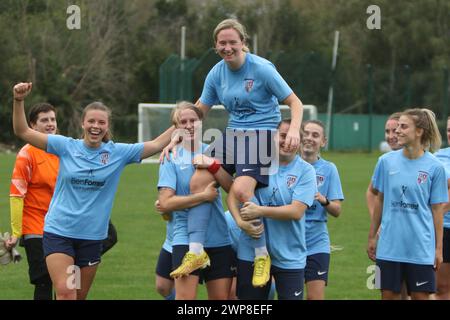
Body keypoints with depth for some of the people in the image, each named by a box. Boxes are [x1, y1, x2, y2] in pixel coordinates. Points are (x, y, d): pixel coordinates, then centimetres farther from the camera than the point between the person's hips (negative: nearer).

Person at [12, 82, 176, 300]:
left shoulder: (118, 153, 1)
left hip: (92, 236, 2)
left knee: (80, 296, 10)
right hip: (58, 231, -2)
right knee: (65, 293, -17)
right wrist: (19, 101, -15)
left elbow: (156, 144, 1)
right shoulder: (66, 147, -2)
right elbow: (23, 132, -2)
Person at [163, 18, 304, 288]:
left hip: (261, 136, -6)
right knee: (199, 181, -11)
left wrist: (294, 130, -26)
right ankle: (196, 252, -3)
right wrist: (176, 139, 9)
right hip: (233, 135, 6)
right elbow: (197, 113, 17)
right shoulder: (217, 73, 5)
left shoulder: (262, 68, -12)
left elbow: (295, 103, -8)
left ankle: (262, 256, -11)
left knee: (241, 190, -27)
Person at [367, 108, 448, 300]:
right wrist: (372, 237, 11)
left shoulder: (434, 167, -5)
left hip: (421, 249, -2)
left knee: (420, 296, 3)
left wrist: (439, 247, 0)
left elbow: (437, 209, 0)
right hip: (389, 246, 2)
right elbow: (380, 200, 10)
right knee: (389, 296, 6)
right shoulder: (386, 161, 1)